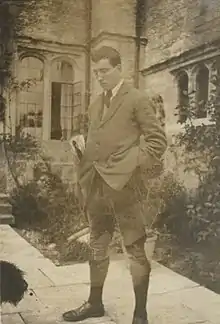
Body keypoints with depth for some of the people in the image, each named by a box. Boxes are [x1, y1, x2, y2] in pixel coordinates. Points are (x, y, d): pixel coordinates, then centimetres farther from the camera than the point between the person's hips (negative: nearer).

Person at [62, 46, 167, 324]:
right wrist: (87, 176, 8)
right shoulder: (96, 104, 16)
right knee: (97, 247, 17)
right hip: (96, 187, 7)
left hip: (124, 187, -7)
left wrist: (133, 168, -14)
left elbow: (157, 140, -6)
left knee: (135, 250, 3)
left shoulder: (138, 100, -4)